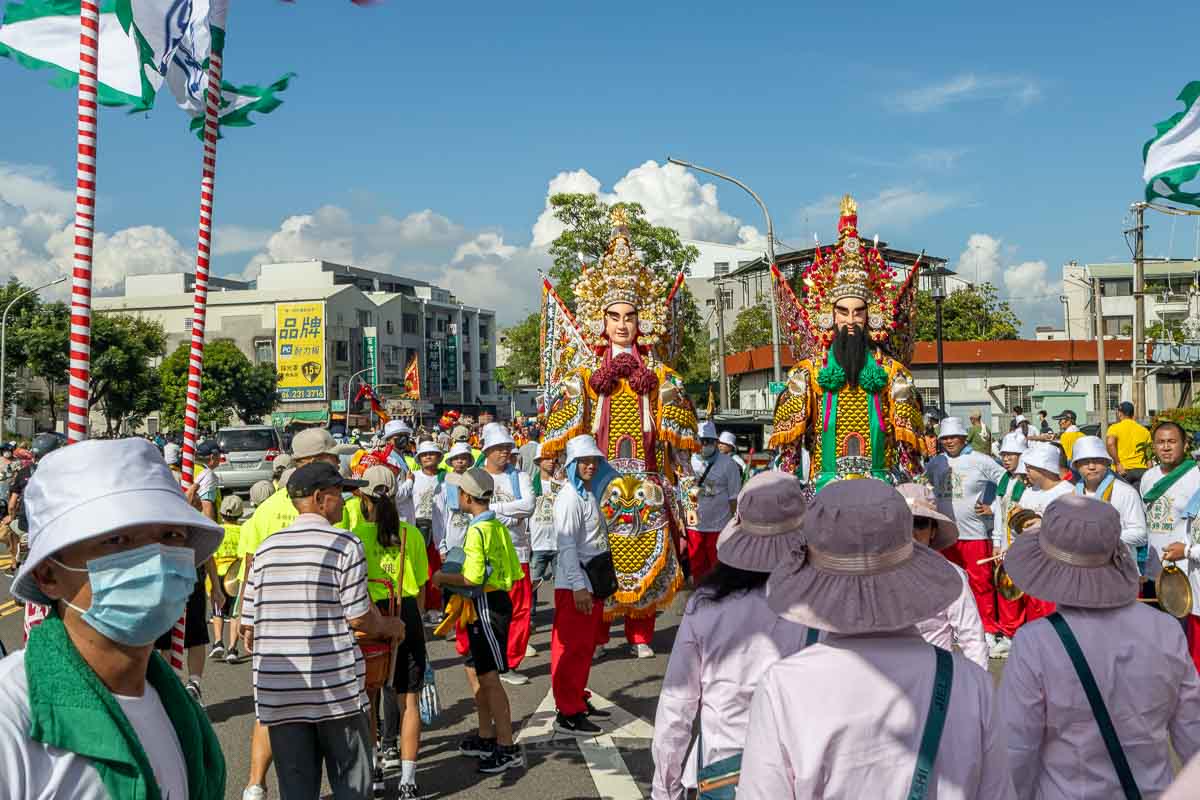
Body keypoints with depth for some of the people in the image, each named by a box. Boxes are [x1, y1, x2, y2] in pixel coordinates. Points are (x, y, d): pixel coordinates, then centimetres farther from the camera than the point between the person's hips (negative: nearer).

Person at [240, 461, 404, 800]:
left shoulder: (266, 548, 6)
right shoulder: (345, 545, -7)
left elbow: (248, 624, 7)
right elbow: (359, 618, -10)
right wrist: (389, 627, 10)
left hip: (278, 692, 4)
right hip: (334, 687, -4)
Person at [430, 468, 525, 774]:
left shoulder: (478, 530, -18)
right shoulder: (498, 527, 11)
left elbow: (472, 578, -23)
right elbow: (513, 572, 13)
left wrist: (442, 577, -8)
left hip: (487, 605, -10)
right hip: (498, 599, 10)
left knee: (489, 677, -5)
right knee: (474, 670, 18)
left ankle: (507, 749, -1)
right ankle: (486, 737, 27)